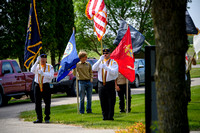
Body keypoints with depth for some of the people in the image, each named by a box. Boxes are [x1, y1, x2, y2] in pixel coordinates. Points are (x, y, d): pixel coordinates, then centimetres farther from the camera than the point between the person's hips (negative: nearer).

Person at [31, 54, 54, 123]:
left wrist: (43, 73, -19)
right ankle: (39, 118, 10)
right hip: (37, 86, 2)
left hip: (46, 86, -2)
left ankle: (47, 118, 7)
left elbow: (51, 76, -8)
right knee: (37, 103, 3)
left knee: (47, 103, -1)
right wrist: (37, 62, -20)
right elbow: (32, 71, -11)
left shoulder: (50, 67, 7)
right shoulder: (37, 66, 11)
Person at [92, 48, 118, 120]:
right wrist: (100, 60, -15)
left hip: (110, 84, -3)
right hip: (101, 84, 3)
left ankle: (110, 116, 5)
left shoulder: (113, 62, 2)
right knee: (103, 102, 4)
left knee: (111, 102, -1)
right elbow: (93, 68, -6)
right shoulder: (100, 62, 12)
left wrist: (106, 67, -22)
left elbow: (114, 72, -13)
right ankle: (105, 116, 9)